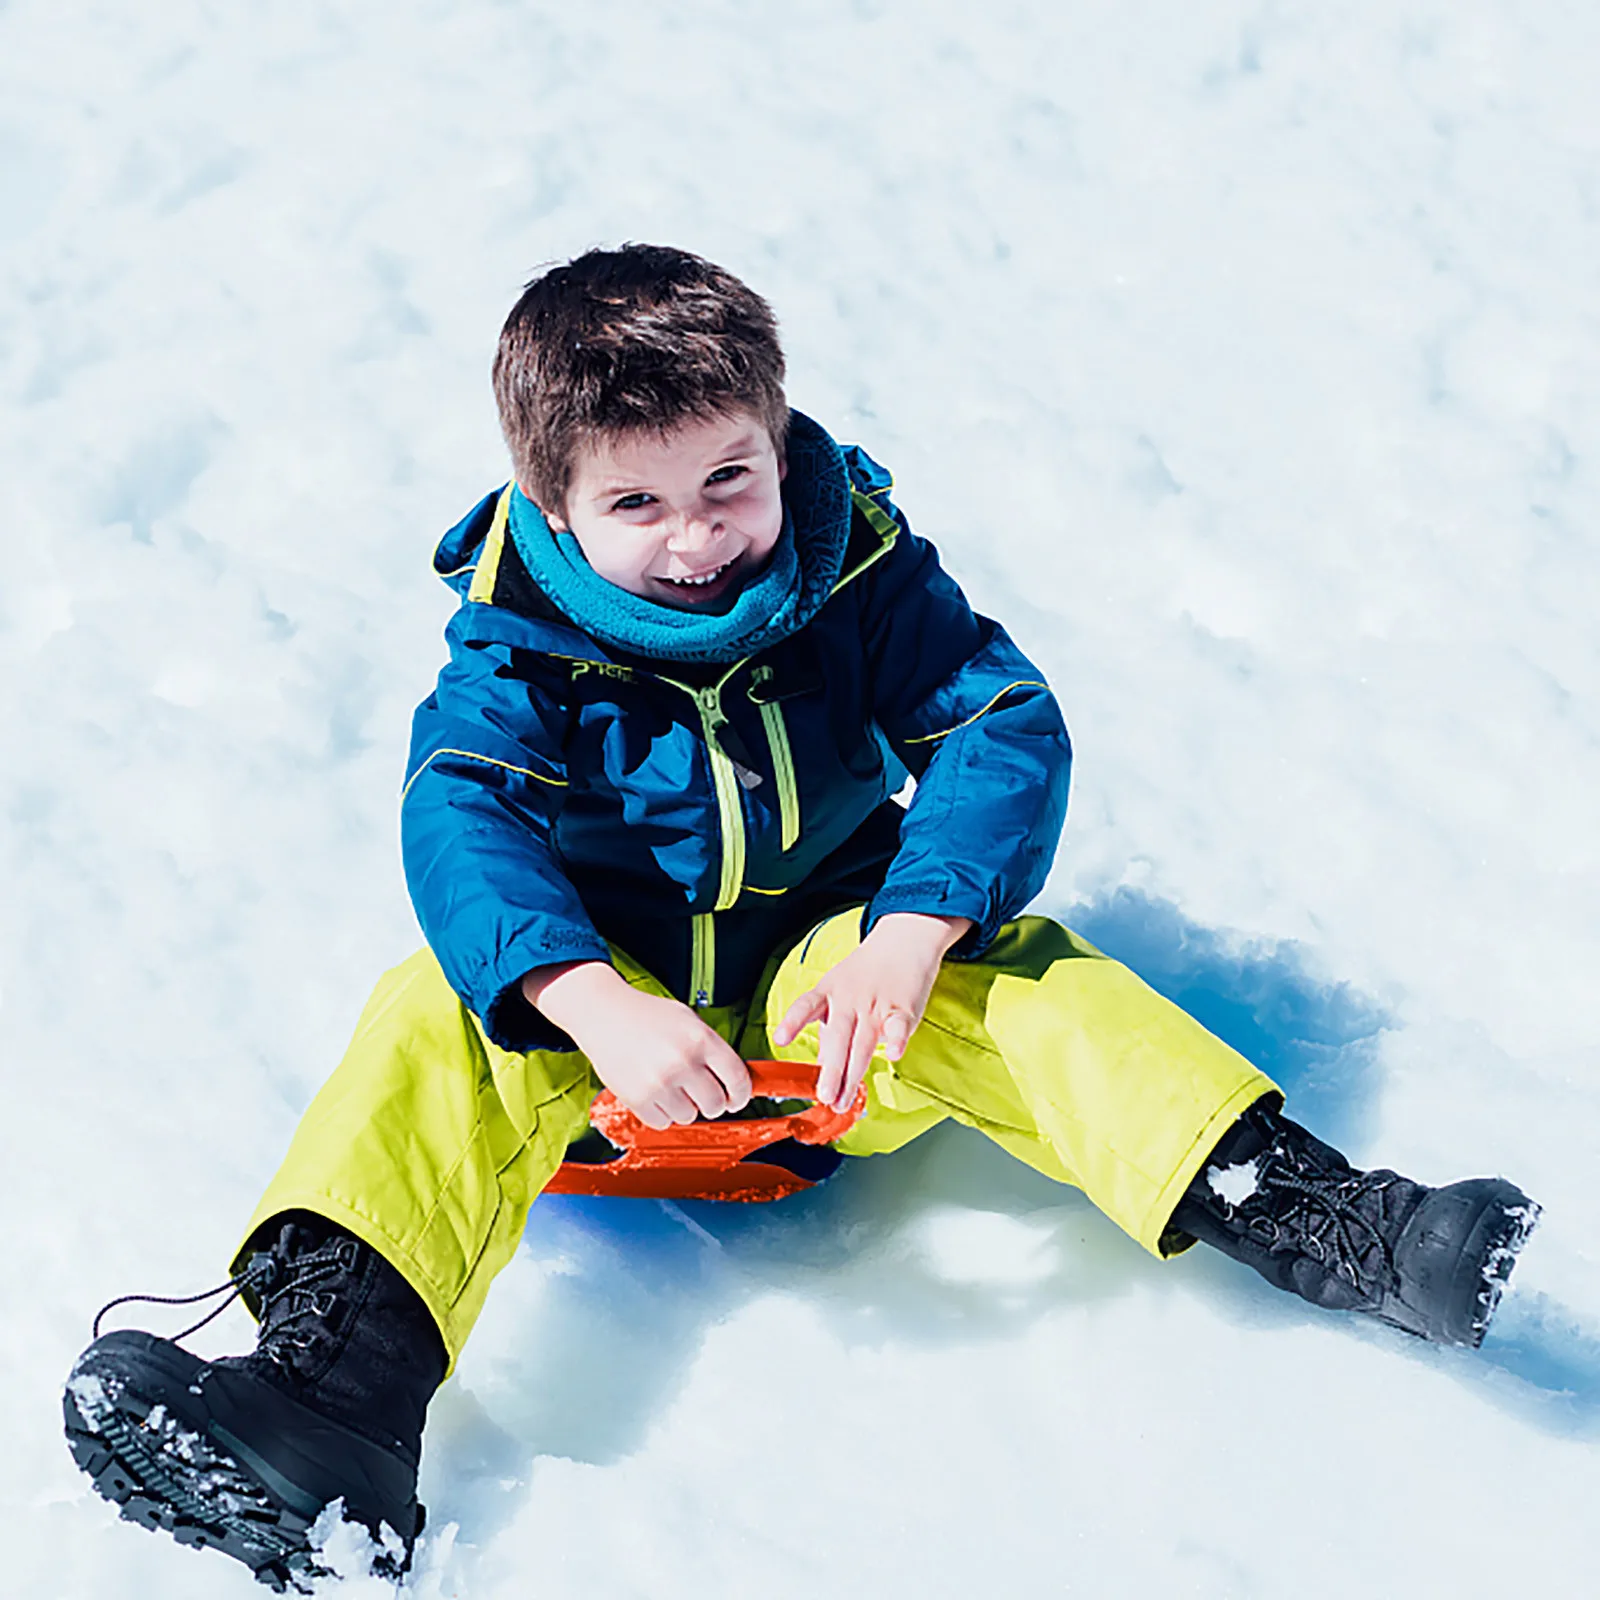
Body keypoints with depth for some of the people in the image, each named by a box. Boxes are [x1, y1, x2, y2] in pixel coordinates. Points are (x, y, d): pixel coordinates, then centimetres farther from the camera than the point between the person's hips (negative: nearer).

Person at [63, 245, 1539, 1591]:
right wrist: (597, 1006, -45)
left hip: (825, 988, 1)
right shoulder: (523, 640, -11)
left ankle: (1327, 1227, -30)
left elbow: (1007, 732, -14)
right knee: (442, 1022, -29)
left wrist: (912, 936, -33)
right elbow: (459, 817, -26)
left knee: (1014, 978, -26)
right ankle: (337, 1397, -49)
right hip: (607, 993, -1)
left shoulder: (860, 573, -7)